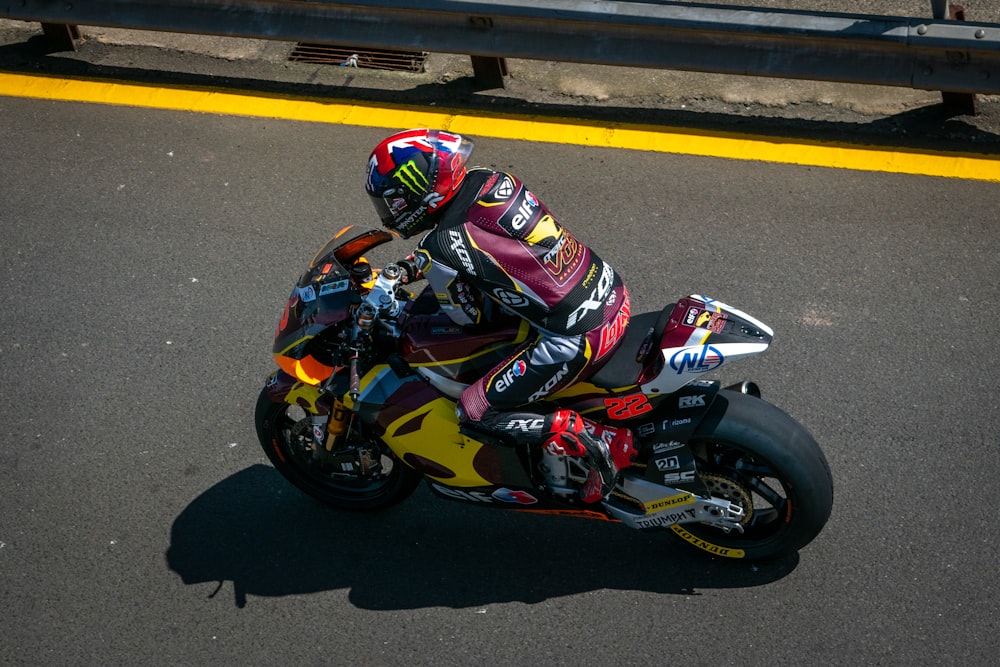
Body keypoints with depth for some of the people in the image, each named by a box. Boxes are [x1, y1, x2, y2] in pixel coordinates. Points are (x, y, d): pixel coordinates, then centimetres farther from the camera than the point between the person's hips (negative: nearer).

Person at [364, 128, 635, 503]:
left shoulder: (443, 248, -18)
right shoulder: (490, 179, 3)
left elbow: (470, 317, -3)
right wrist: (412, 267, 21)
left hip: (575, 340, -9)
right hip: (612, 294, 9)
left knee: (474, 412, 1)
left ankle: (600, 441, -7)